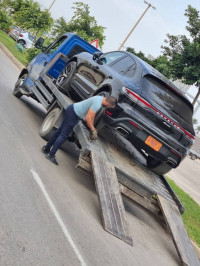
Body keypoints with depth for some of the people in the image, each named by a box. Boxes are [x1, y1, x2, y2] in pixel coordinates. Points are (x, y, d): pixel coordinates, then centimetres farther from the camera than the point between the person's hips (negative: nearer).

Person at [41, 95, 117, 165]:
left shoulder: (101, 98, 6)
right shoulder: (97, 104, -24)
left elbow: (92, 115, 16)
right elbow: (87, 118, -24)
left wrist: (92, 127, 17)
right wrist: (93, 129, -10)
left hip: (72, 109, 10)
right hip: (73, 114, -10)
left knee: (59, 131, 16)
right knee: (64, 135, -5)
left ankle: (46, 148, 27)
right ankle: (51, 155, 1)